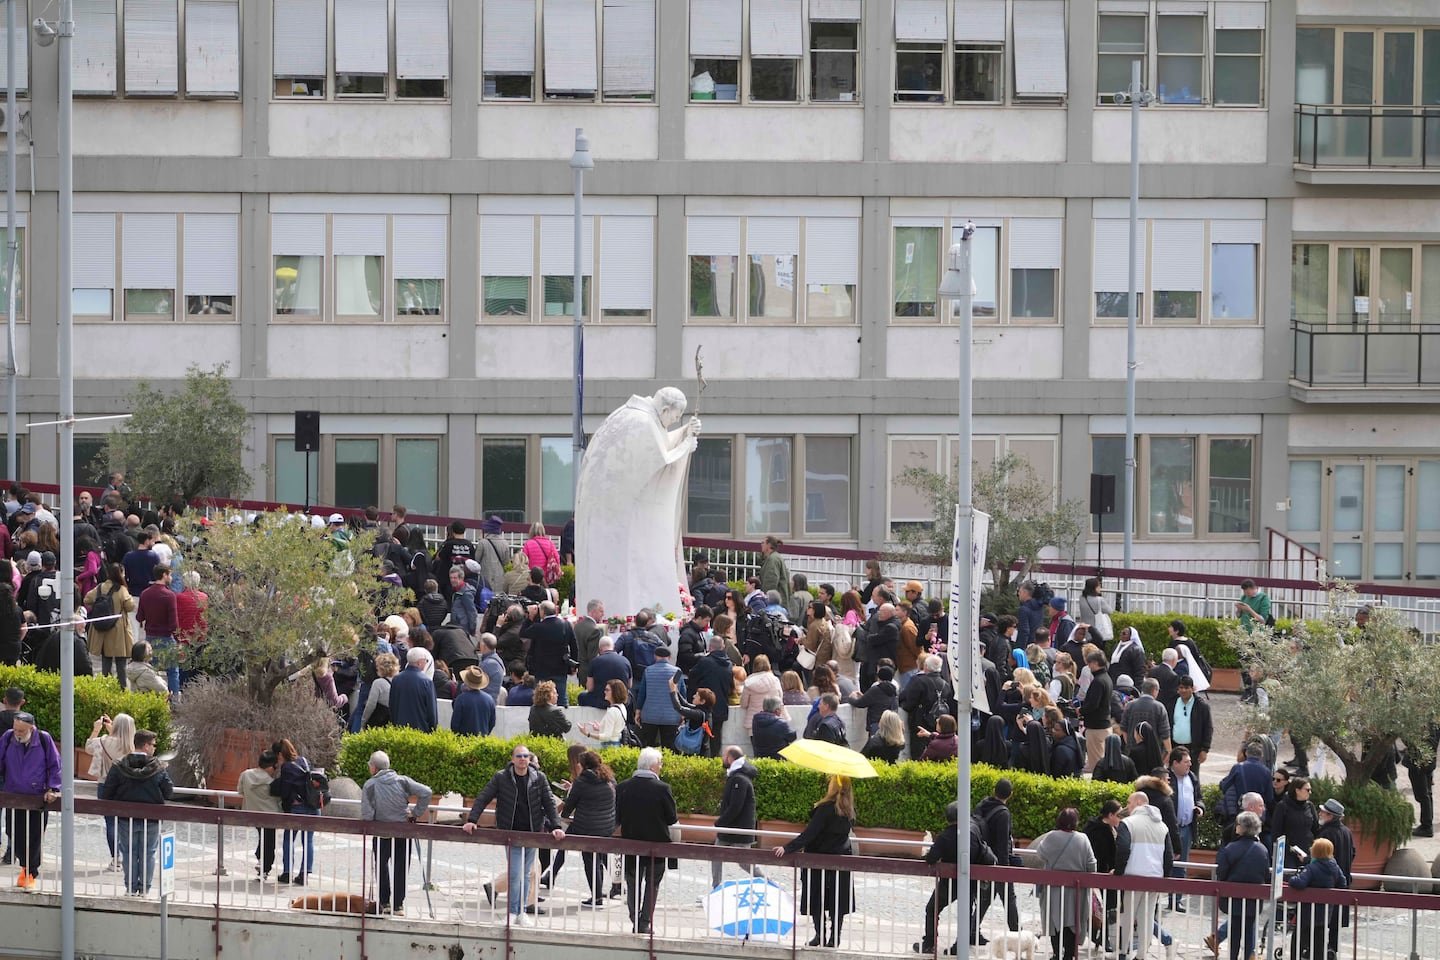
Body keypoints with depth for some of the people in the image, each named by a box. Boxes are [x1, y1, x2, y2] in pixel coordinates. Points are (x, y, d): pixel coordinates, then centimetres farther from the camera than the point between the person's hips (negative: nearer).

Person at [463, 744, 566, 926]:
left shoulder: (539, 778, 1)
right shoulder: (501, 778, -4)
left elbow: (549, 803, 2)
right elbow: (482, 799, -3)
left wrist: (556, 826, -10)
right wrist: (471, 820, -14)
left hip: (532, 833, 2)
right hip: (511, 833, -2)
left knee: (525, 874, 9)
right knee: (515, 874, -10)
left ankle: (521, 912, 18)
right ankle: (512, 912, 2)